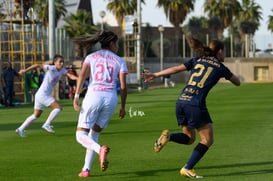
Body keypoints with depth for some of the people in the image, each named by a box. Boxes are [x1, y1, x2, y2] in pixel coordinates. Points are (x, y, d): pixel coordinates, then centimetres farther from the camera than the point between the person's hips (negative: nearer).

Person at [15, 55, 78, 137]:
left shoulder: (62, 70, 4)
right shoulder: (51, 68, -17)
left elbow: (70, 76, -9)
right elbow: (38, 65, -17)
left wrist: (78, 78, -28)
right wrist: (25, 70, -19)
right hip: (42, 94, -9)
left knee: (36, 115, 20)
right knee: (58, 107, -15)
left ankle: (20, 129, 26)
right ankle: (46, 124, -9)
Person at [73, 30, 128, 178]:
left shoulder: (91, 57, 12)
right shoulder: (119, 61, 12)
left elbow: (82, 75, -5)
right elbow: (123, 87, 6)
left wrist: (76, 96, -10)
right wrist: (123, 107, 16)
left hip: (93, 96, -2)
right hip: (111, 99, 2)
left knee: (81, 135, 4)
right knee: (94, 135, 18)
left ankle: (100, 149, -27)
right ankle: (86, 169, 11)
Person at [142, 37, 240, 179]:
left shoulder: (197, 60, 17)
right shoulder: (220, 67, 6)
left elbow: (176, 69, 15)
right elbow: (237, 82, 19)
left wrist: (155, 75, 23)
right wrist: (229, 74, 38)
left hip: (181, 101, 6)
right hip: (196, 104, -6)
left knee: (189, 138, 21)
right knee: (207, 140, 8)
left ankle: (169, 136, -8)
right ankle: (187, 169, -1)